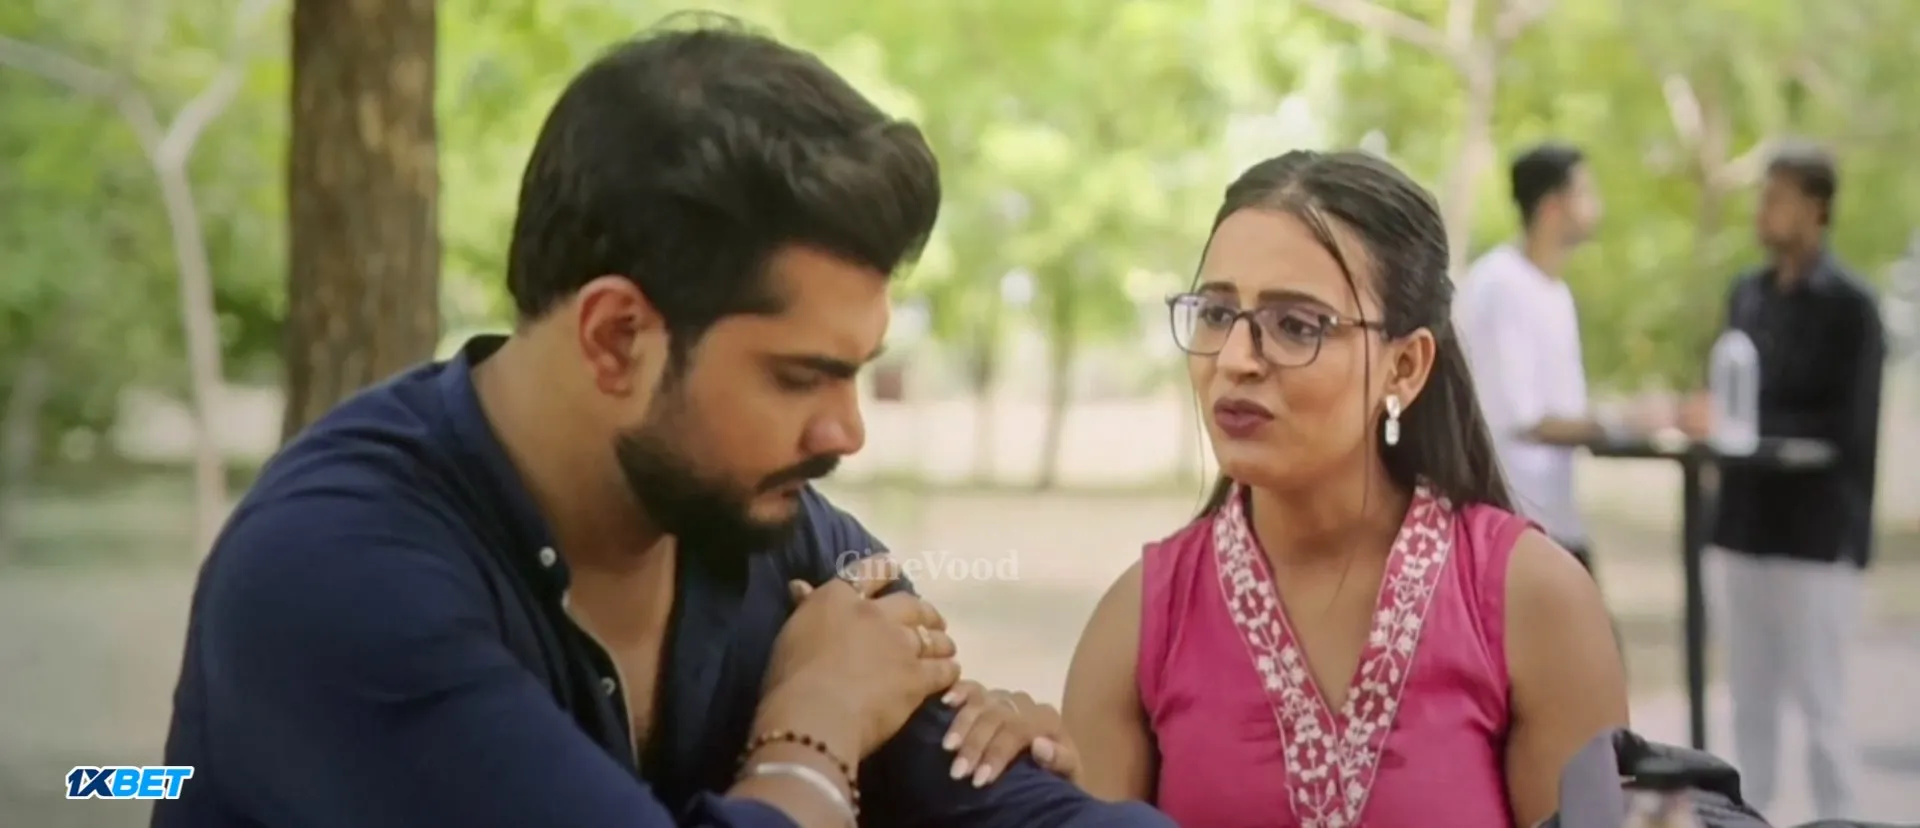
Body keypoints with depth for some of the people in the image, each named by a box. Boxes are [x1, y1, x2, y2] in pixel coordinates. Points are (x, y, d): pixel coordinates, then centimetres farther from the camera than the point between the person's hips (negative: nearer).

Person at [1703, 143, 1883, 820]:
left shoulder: (1849, 304, -8)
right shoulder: (1745, 294, 11)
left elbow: (1846, 426, -13)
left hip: (1815, 535, -6)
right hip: (1743, 527, 6)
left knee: (1819, 701, 0)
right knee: (1750, 699, 10)